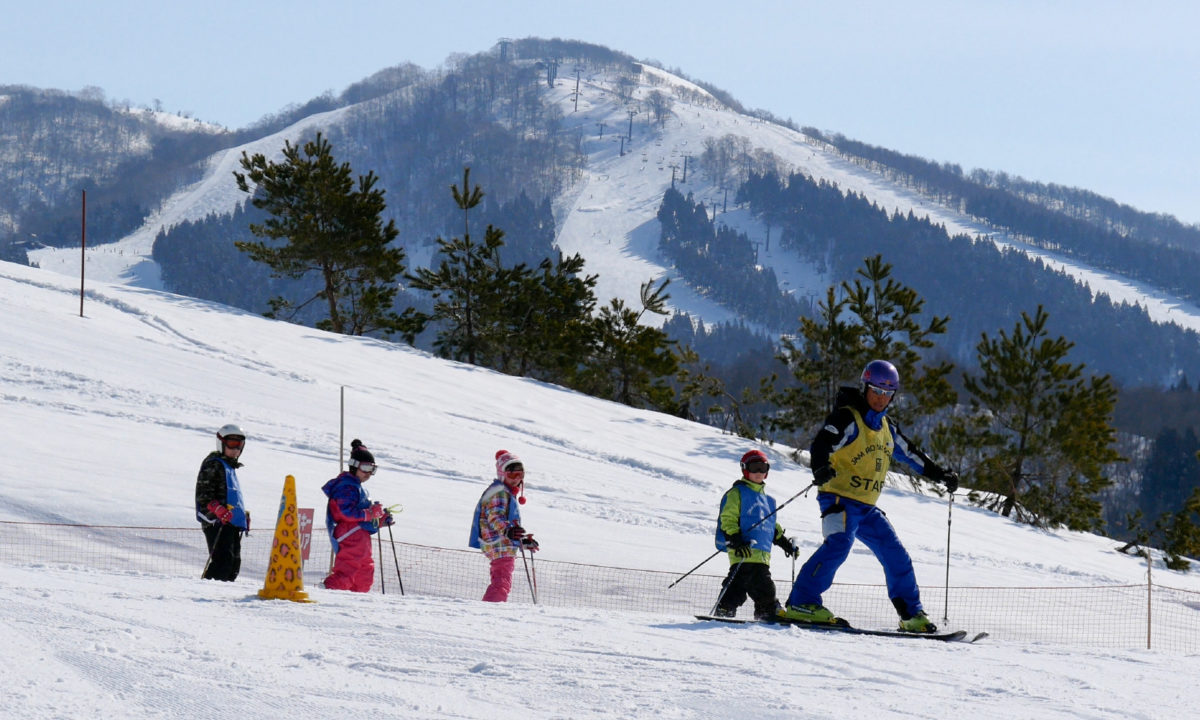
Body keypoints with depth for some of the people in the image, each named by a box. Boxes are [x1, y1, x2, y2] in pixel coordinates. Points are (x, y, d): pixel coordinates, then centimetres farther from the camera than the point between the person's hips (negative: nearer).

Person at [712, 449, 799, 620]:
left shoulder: (767, 499, 27)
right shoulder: (737, 493, 2)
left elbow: (771, 525, 37)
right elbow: (727, 519, -6)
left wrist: (784, 542, 28)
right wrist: (735, 541, -19)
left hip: (762, 554, 7)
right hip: (744, 554, -7)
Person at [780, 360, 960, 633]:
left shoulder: (886, 427, 18)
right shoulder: (847, 418, -7)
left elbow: (911, 454, 31)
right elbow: (821, 445, -22)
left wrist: (940, 474, 28)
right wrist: (822, 469, -43)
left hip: (867, 508, 8)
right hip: (840, 498, -8)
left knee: (897, 556, 8)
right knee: (838, 544, -30)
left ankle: (912, 615, 18)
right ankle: (802, 603, -34)